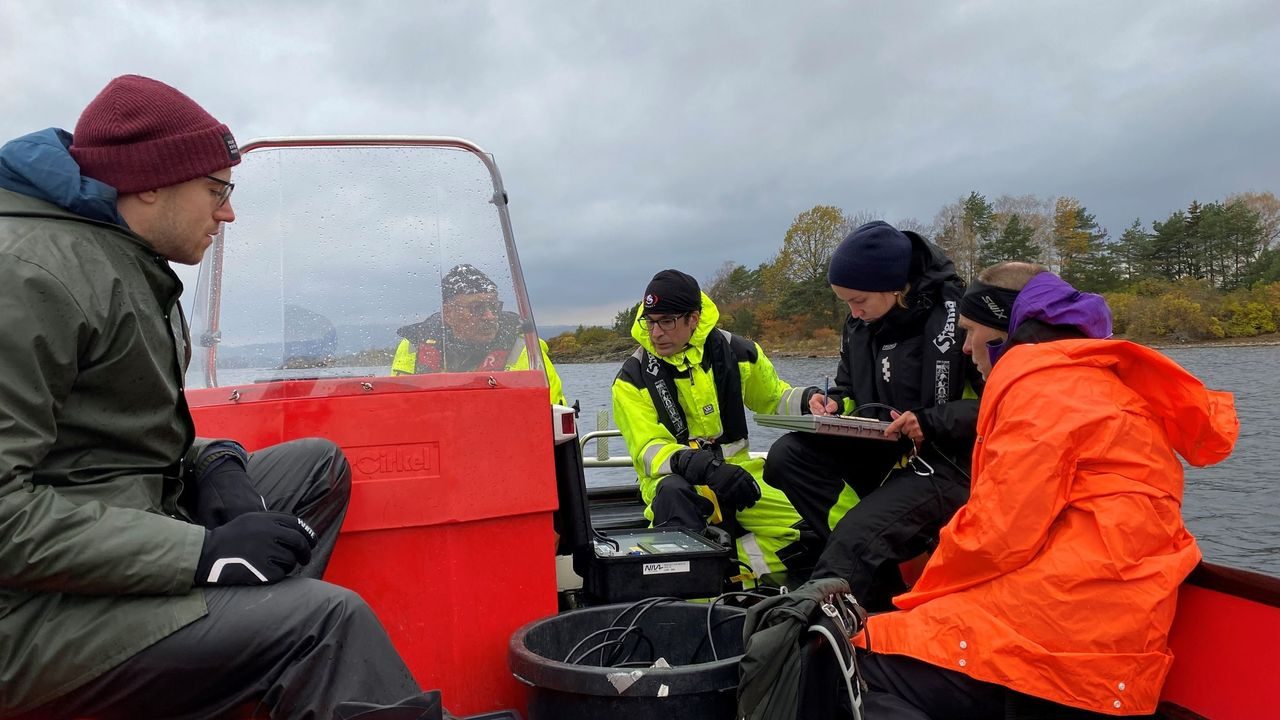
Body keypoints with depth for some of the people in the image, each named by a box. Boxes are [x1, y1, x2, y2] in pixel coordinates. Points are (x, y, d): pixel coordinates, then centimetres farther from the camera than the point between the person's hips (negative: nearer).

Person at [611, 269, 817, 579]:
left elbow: (774, 397, 18)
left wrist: (809, 400, -6)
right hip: (677, 482, -3)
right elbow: (649, 452, -14)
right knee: (673, 493, -39)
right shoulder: (633, 378, -6)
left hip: (737, 474, 3)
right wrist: (701, 467, -33)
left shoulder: (735, 351, 1)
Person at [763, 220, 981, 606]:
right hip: (881, 454, 8)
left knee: (859, 536, -30)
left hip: (945, 464, -7)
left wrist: (931, 423, -25)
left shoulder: (955, 316, -14)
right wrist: (834, 404, -3)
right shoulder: (859, 324, 7)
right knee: (787, 455, -15)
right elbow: (849, 388, 20)